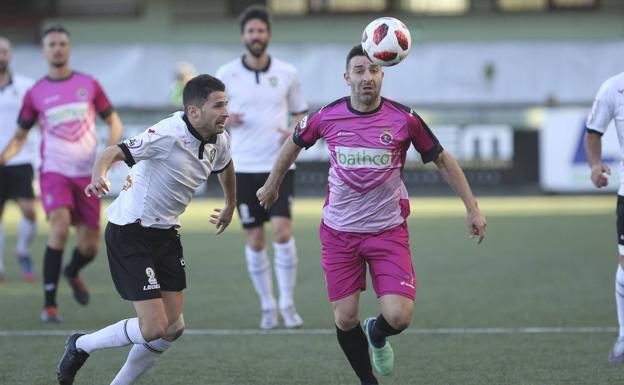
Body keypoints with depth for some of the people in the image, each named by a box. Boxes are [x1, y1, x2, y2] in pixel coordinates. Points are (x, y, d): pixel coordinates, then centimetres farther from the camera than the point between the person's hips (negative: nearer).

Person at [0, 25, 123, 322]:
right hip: (54, 172, -2)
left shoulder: (88, 85, 4)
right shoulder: (36, 93, 2)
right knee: (60, 225, -26)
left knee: (90, 245, 5)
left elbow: (113, 121, 11)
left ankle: (72, 273, 43)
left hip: (86, 174, 2)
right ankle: (49, 304, -20)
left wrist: (111, 148, -8)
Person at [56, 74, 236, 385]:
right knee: (153, 328, -13)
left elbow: (224, 166, 25)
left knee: (173, 328, 5)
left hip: (165, 235, 8)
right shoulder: (169, 134, -24)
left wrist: (230, 205, 39)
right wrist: (99, 175, -54)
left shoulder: (219, 141, 0)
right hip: (130, 234, -8)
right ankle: (82, 346, 11)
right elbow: (115, 152, -33)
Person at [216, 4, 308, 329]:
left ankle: (287, 303, 0)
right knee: (254, 241, 2)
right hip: (245, 168, 0)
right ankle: (267, 306, 16)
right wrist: (224, 120, -14)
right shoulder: (226, 75, 0)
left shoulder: (287, 73, 3)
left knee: (283, 231, -13)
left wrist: (295, 132, -8)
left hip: (279, 165, 0)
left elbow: (301, 114, 14)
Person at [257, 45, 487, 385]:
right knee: (345, 318, -1)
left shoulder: (405, 119, -9)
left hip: (388, 230, -1)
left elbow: (442, 159, 3)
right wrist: (272, 185, 25)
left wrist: (472, 208, 3)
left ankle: (377, 335, 24)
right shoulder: (327, 117, -7)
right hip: (339, 232, 1)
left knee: (399, 316, -13)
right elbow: (294, 143, 14)